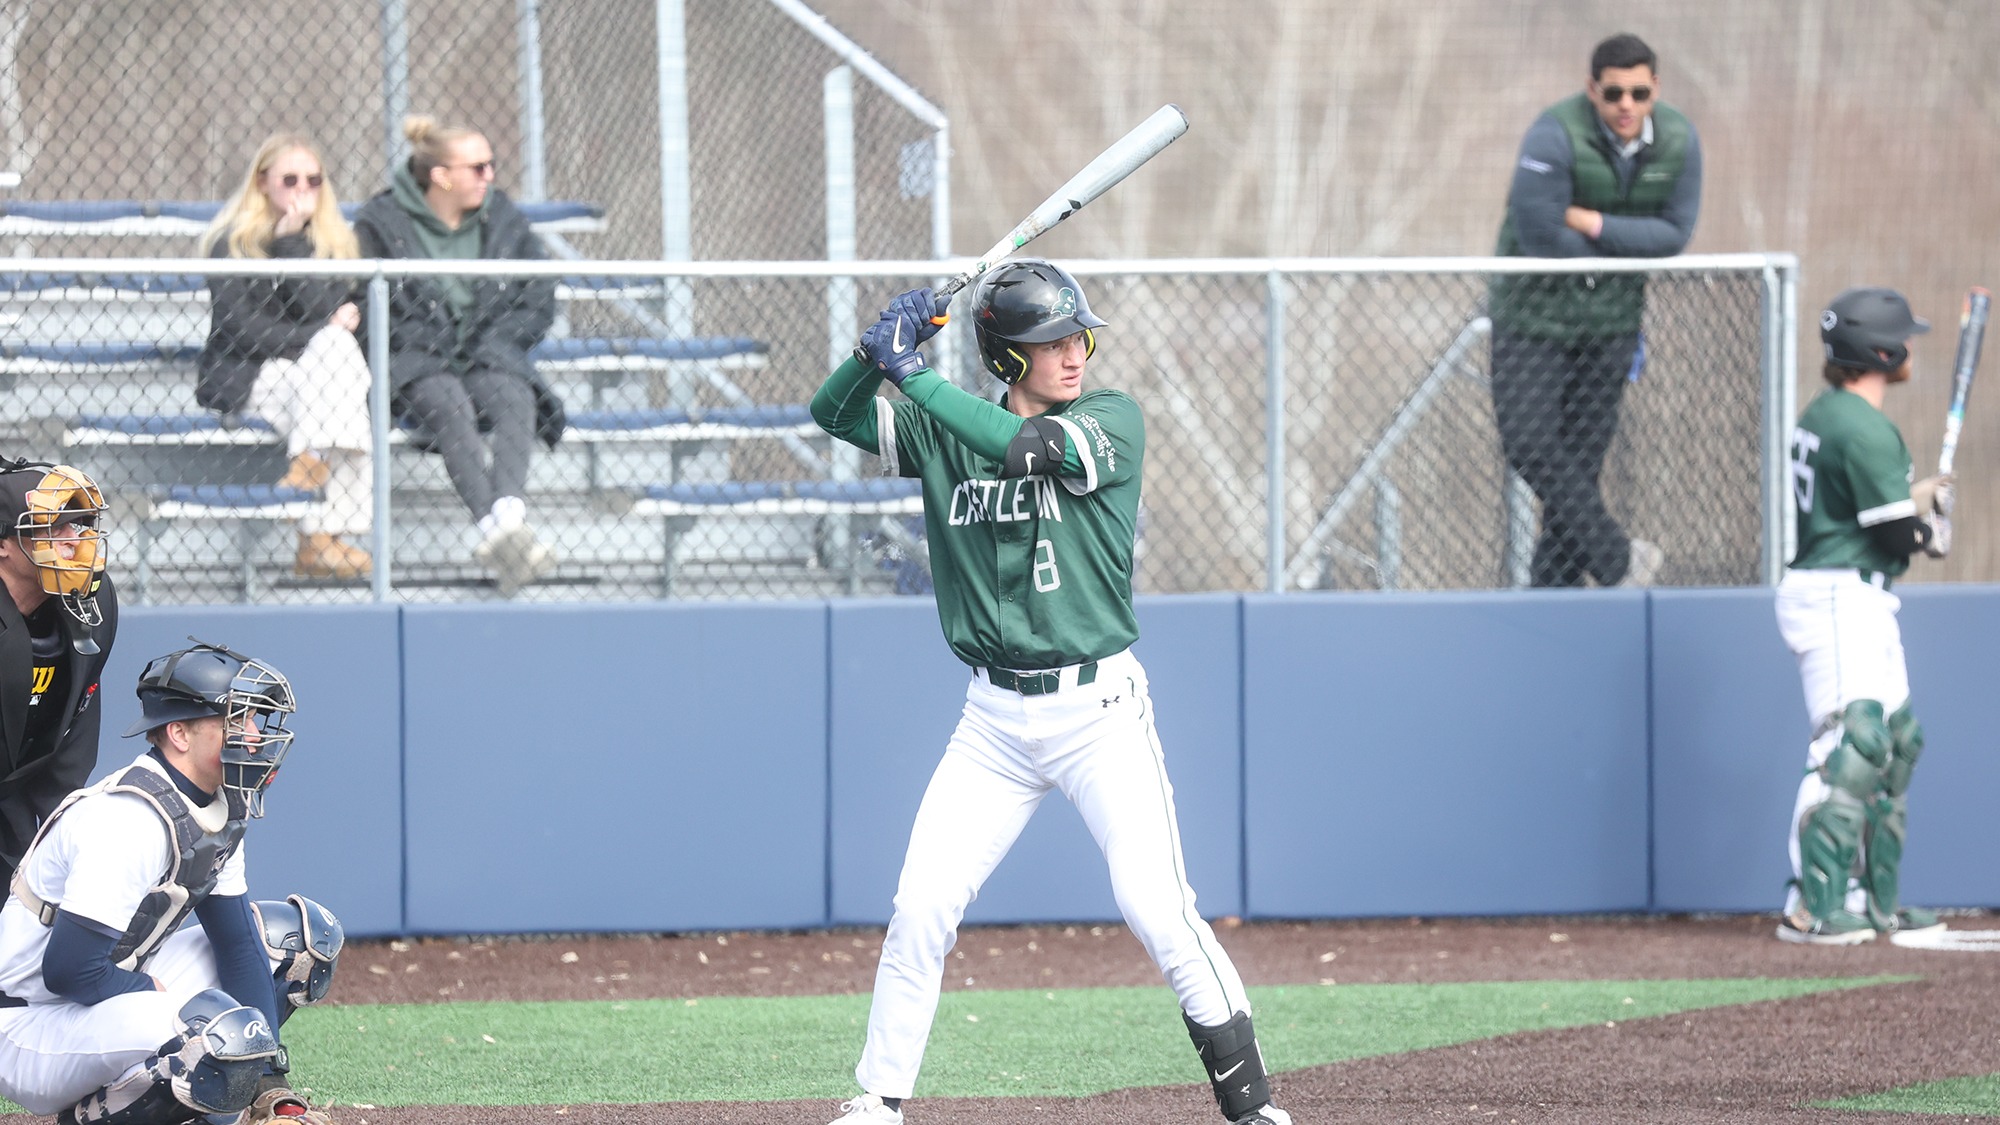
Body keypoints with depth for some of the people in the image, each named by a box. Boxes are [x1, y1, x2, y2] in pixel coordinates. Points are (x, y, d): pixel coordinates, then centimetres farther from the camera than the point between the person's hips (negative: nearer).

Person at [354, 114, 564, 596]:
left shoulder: (502, 219, 14)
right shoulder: (382, 223, 3)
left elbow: (537, 302, 14)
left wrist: (488, 346, -2)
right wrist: (437, 348, -12)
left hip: (488, 360, 3)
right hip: (415, 366, -3)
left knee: (515, 400, -33)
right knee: (450, 405, -38)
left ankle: (507, 515, -59)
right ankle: (495, 523, -58)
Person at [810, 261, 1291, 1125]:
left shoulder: (1112, 421, -5)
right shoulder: (946, 432, 6)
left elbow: (1031, 446, -23)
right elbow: (832, 413, 5)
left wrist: (914, 372, -20)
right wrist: (877, 350, -15)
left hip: (1098, 709, -3)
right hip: (995, 719, 3)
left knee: (1158, 911, -12)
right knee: (921, 908, -2)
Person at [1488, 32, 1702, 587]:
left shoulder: (1678, 141, -6)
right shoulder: (1556, 136, -22)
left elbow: (1674, 232, -6)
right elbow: (1540, 236, -22)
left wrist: (1596, 225, -19)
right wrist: (1626, 249, -8)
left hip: (1611, 317, 4)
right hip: (1535, 309, -4)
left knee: (1584, 453, 3)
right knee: (1530, 443, -13)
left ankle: (1554, 583, 9)